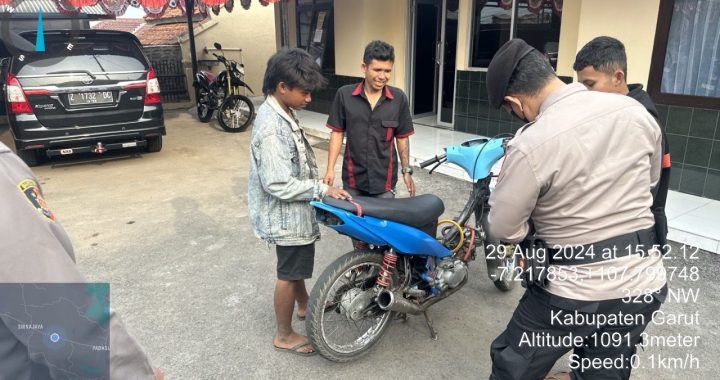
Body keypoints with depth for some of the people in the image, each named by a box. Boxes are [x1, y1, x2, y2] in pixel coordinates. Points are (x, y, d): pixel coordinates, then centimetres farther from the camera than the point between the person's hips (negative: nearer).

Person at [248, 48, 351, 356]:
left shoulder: (279, 113, 4)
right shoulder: (272, 126, -28)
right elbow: (278, 184, -30)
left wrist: (319, 186, 17)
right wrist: (321, 190, -24)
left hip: (295, 210, 10)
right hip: (287, 215, -10)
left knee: (298, 266, 28)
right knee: (289, 273, 7)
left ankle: (304, 305, 50)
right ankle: (284, 335, 26)